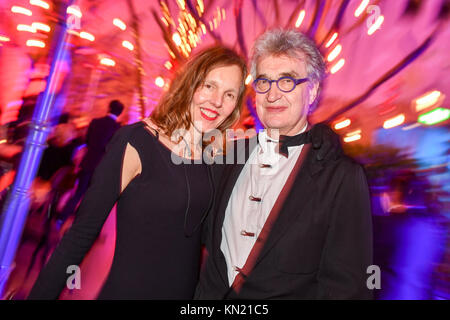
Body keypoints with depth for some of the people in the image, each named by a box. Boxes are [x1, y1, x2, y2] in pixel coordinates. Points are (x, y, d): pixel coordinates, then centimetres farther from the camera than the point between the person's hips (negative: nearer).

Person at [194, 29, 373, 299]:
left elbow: (346, 286, -11)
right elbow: (212, 240, 6)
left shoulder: (343, 177, -12)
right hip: (217, 293, 3)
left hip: (294, 293, -2)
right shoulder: (234, 155, 0)